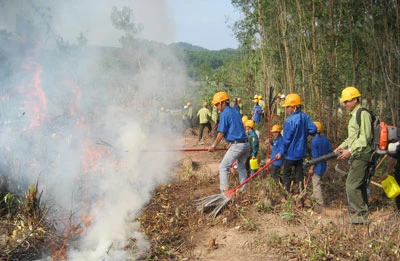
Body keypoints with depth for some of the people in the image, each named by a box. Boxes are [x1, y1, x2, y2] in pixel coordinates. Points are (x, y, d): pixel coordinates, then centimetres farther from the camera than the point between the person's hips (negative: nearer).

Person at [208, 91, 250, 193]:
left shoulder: (224, 114, -9)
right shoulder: (236, 111, 15)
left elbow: (221, 133, -9)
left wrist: (213, 146, 3)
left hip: (237, 145, -9)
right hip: (246, 144, 9)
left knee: (223, 167, -1)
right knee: (241, 168, 21)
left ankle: (224, 191, -4)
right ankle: (244, 191, 26)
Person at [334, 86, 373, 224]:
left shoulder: (363, 114, -14)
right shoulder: (354, 116, 17)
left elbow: (365, 138, -21)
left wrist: (350, 151, -23)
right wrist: (342, 146, 12)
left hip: (361, 155, -10)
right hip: (356, 156, 10)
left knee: (351, 185, -10)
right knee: (360, 184, 15)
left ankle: (361, 214, -2)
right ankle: (363, 210, 24)